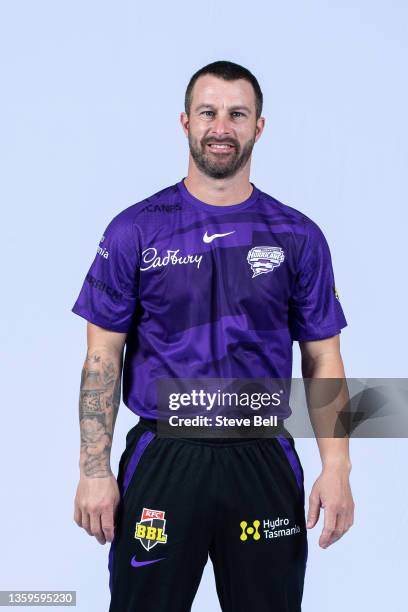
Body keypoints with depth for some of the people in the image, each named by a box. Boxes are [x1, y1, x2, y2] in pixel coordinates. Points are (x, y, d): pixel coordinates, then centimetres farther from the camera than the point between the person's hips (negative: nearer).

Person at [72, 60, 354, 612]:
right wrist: (95, 471, -6)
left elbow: (323, 360, 3)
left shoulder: (299, 237, 2)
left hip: (265, 462, 1)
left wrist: (337, 468, -6)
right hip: (161, 458, -1)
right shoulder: (135, 231, -1)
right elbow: (103, 357, 0)